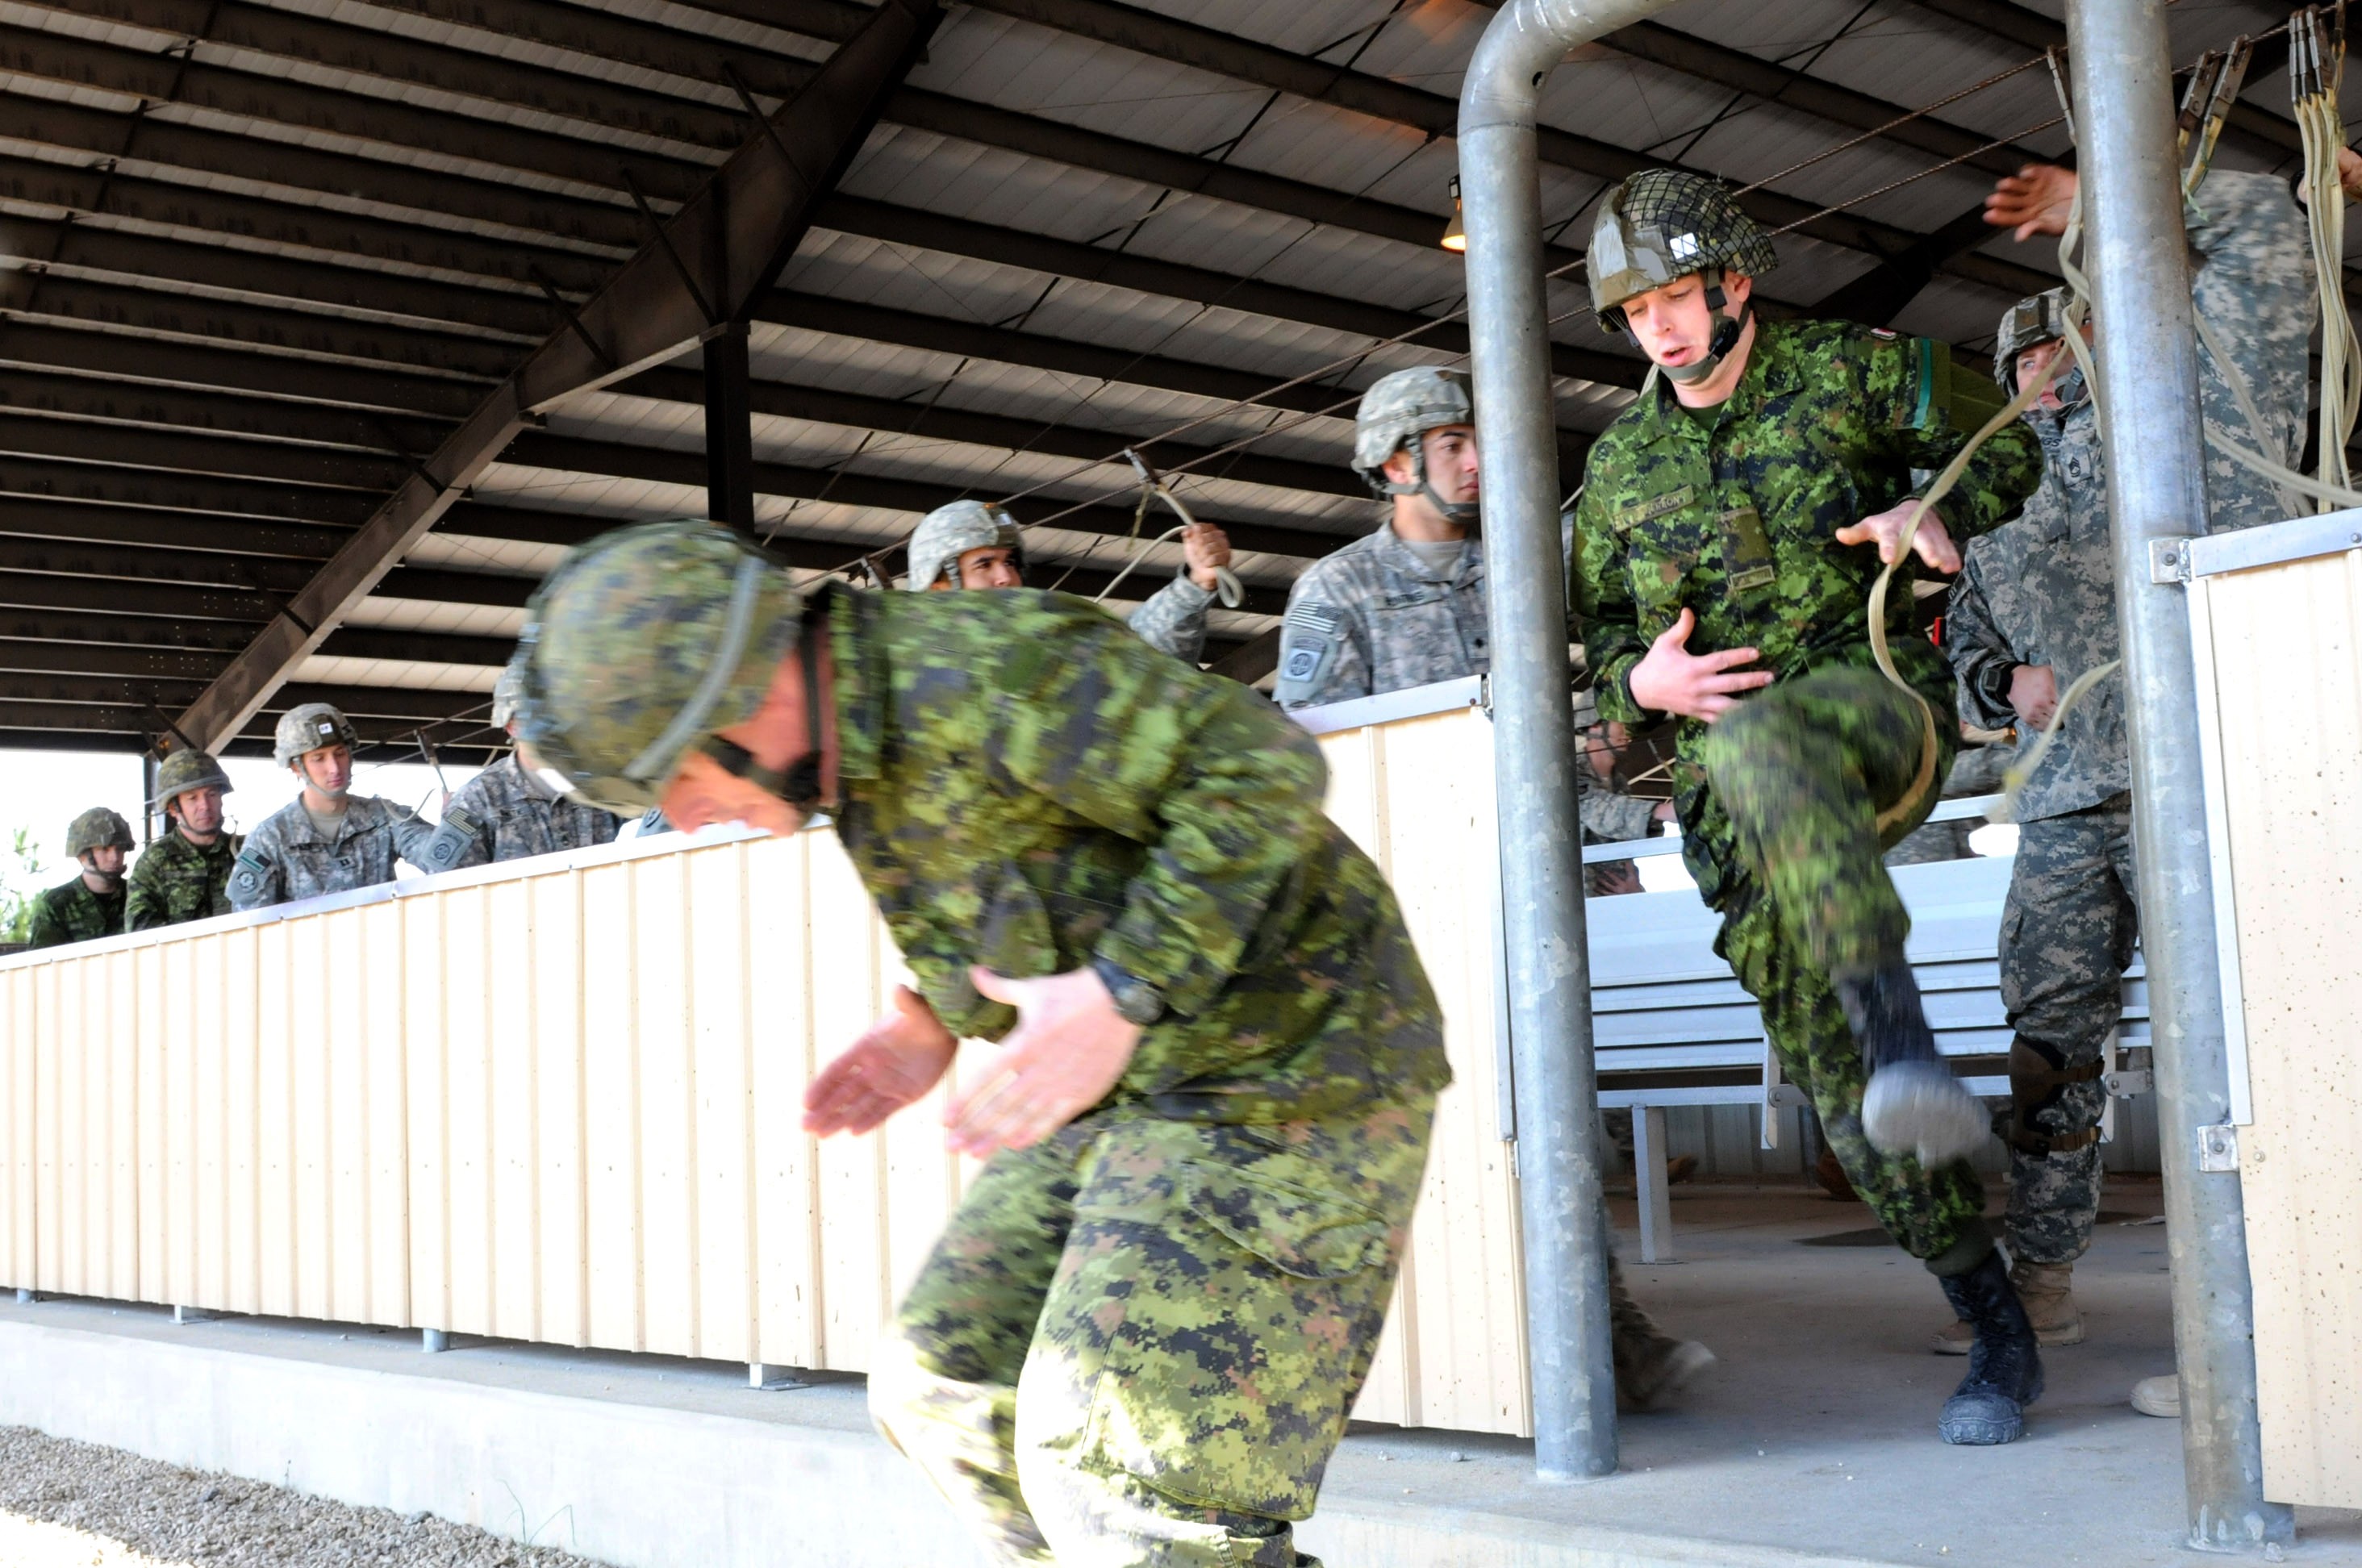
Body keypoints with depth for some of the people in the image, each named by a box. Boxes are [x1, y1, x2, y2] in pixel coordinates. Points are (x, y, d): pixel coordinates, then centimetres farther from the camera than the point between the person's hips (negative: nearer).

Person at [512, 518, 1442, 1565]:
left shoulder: (977, 668, -22)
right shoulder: (859, 740, 7)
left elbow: (1261, 770, -25)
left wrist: (1119, 997, -28)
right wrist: (931, 1024, 6)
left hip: (1274, 1067, -10)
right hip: (1145, 1079, 10)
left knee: (1123, 1465, -12)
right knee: (953, 1390, 10)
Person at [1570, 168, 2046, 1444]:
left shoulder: (1847, 370, 6)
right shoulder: (1622, 463, 16)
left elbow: (2006, 444, 15)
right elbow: (1599, 631, 22)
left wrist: (1940, 508, -7)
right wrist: (1638, 681, -2)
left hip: (1869, 689, -4)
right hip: (1728, 776, 4)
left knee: (1762, 750, -43)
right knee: (1824, 1058, -2)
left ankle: (1910, 1049, -54)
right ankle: (1995, 1329, 9)